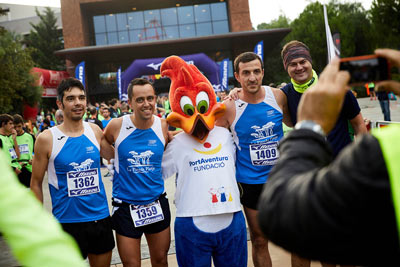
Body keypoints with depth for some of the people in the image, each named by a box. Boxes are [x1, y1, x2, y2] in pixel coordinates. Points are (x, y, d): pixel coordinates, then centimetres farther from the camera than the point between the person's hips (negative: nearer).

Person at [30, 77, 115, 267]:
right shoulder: (47, 139, -8)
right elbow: (36, 184, -2)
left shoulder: (95, 131, 2)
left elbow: (114, 155, 18)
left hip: (101, 217, 4)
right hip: (68, 222, -4)